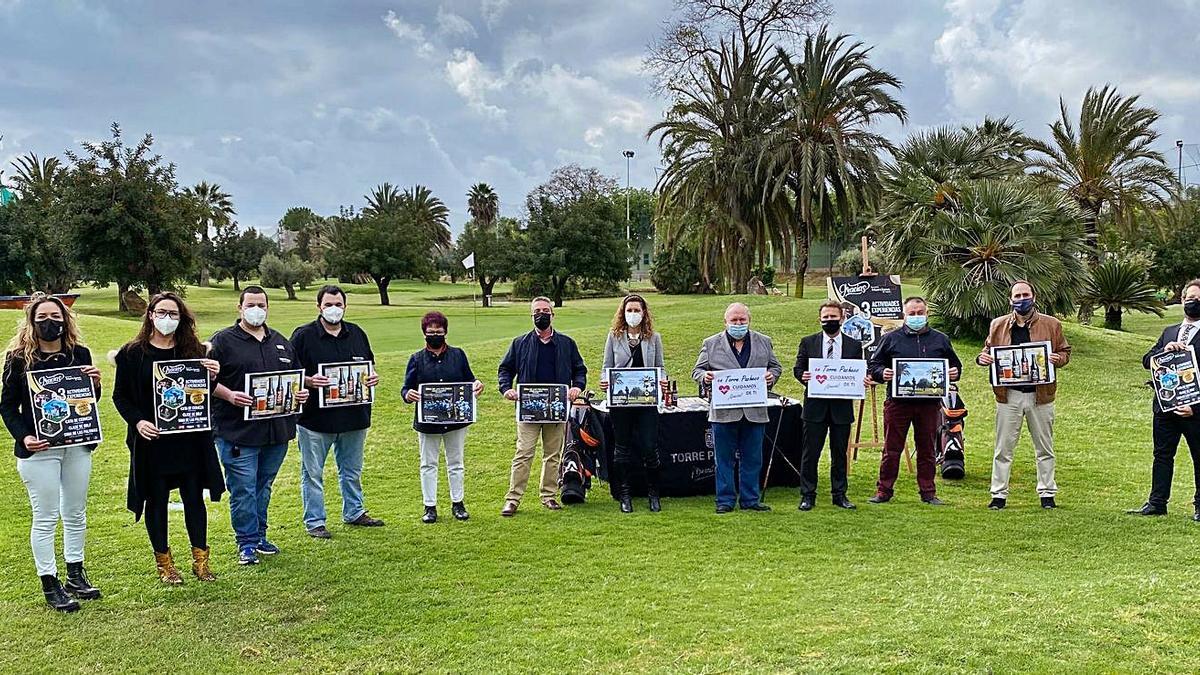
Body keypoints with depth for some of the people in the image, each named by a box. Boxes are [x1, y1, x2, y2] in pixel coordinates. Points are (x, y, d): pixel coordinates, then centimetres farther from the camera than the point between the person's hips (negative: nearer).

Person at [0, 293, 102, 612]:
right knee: (46, 518, 1)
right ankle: (50, 584, 10)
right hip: (38, 449, -4)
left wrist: (95, 383, -11)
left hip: (77, 445, 4)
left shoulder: (79, 353, 4)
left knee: (76, 514, 13)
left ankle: (76, 576, 26)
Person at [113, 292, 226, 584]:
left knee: (194, 497, 8)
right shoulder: (132, 353, -2)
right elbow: (120, 396, 1)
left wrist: (212, 377, -11)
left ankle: (200, 559, 19)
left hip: (190, 438, 2)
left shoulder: (193, 351, 5)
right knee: (157, 500, 8)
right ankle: (163, 562, 21)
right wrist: (137, 421, -15)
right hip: (152, 440, -2)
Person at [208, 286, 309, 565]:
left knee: (263, 487, 16)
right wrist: (229, 396, -21)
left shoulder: (281, 342, 15)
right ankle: (247, 543, 9)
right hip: (237, 430, -5)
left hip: (277, 429, 5)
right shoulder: (223, 341, -3)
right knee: (243, 490, -1)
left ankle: (259, 536, 28)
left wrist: (302, 391, 2)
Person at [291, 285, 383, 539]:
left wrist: (373, 377, -2)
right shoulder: (303, 335, -6)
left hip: (354, 415, 4)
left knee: (352, 470, 18)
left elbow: (369, 365, 19)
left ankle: (354, 512, 33)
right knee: (313, 473, 4)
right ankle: (314, 522, 14)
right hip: (315, 417, -4)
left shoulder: (357, 334, 9)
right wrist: (308, 381, -24)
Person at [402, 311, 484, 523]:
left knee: (456, 463, 12)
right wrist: (408, 395, -24)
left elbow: (468, 380, 9)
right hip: (427, 421, -1)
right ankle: (430, 506, 18)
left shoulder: (458, 355, 5)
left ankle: (457, 503, 24)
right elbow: (407, 388, -1)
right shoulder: (417, 359, 1)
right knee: (428, 465, 8)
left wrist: (476, 384, -13)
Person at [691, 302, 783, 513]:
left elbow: (776, 367, 18)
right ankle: (725, 500, 13)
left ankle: (750, 499, 19)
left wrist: (772, 376, -4)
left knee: (752, 459, 8)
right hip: (723, 411, -2)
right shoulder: (711, 344, 5)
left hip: (755, 412, 2)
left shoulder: (764, 343, 11)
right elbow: (697, 371, 7)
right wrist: (705, 376, -15)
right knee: (724, 460, 4)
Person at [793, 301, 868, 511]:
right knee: (810, 453, 2)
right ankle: (807, 495, 9)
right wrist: (803, 376, -17)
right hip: (815, 406, -1)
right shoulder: (808, 343, 6)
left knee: (840, 454, 9)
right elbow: (798, 368, 6)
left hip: (842, 407, 1)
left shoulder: (854, 345, 8)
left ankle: (839, 495, 20)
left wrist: (863, 381, -13)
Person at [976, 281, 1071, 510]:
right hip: (1008, 395, 0)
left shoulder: (1051, 324, 4)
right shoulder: (998, 325, 7)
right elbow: (988, 349, 17)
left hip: (1040, 395, 0)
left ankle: (1047, 493, 20)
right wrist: (983, 358, -5)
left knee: (1044, 448, 9)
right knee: (1003, 448, 3)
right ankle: (999, 494, 9)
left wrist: (1057, 359, -12)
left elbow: (1065, 352, 10)